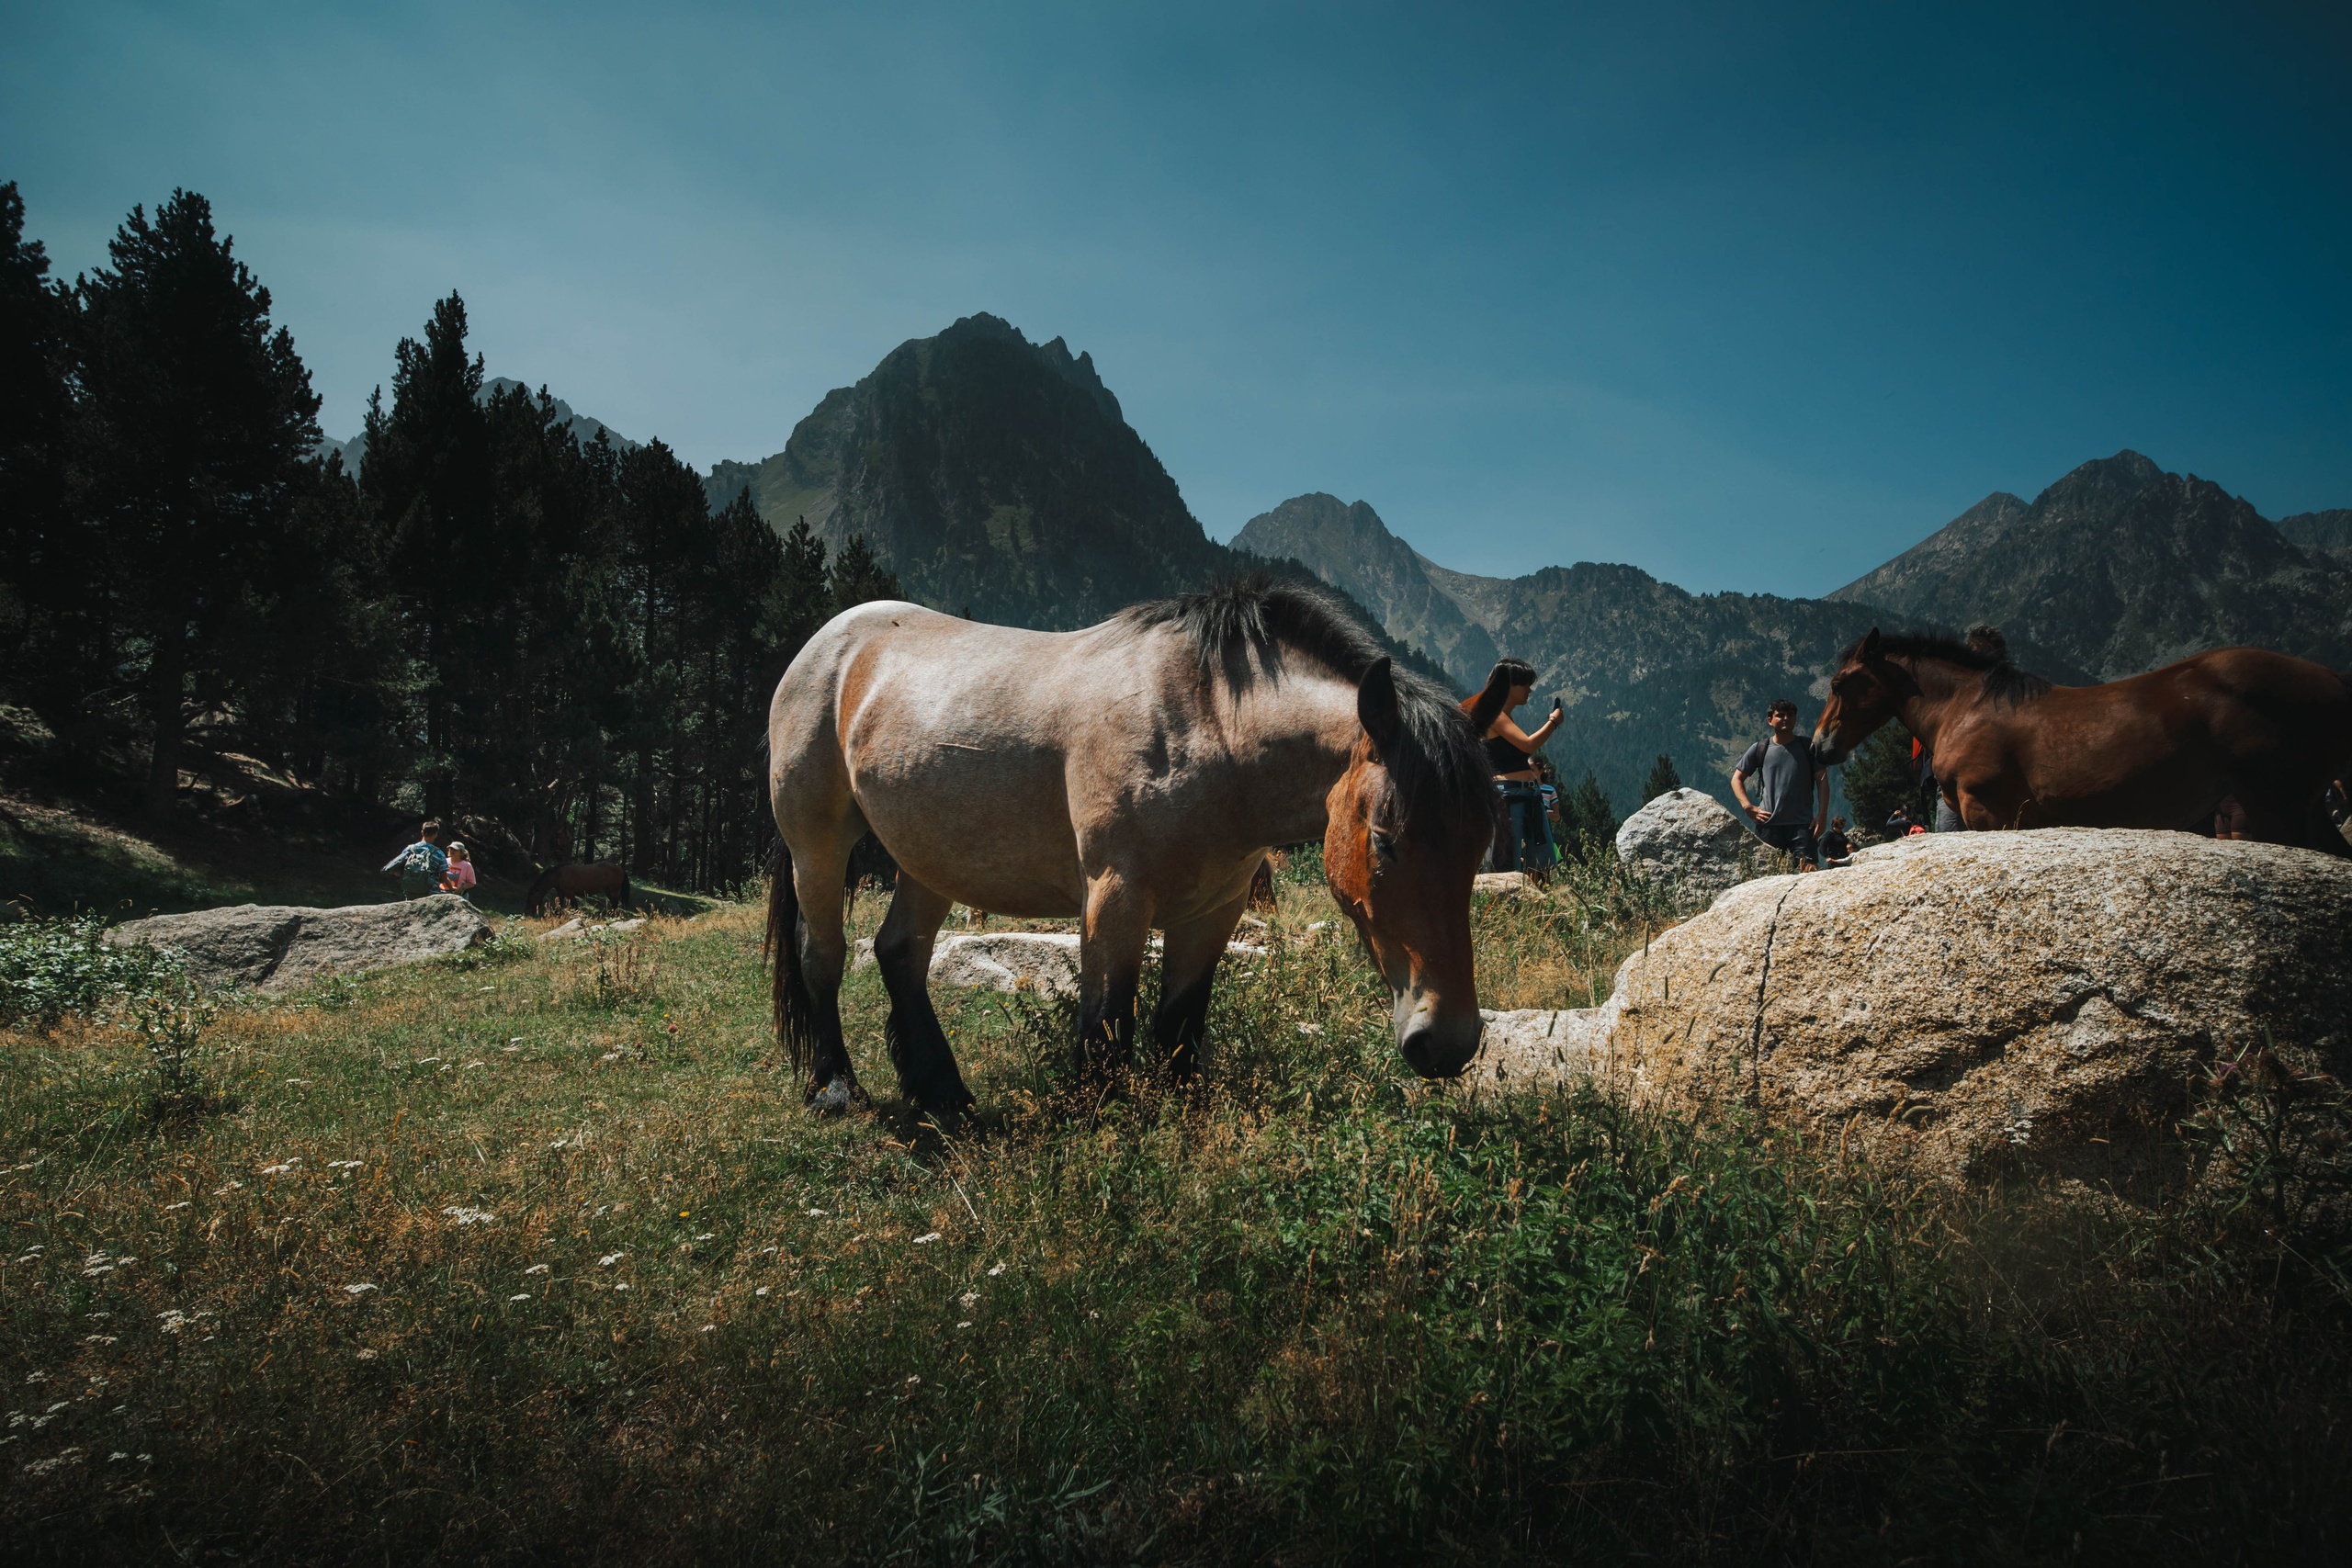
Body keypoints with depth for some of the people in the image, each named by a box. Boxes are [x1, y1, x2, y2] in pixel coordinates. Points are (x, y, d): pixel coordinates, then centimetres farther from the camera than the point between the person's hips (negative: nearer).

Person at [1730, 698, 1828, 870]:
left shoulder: (1809, 746, 8)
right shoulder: (1759, 749, 9)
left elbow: (1822, 781, 6)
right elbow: (1737, 779, 14)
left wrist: (1822, 814, -5)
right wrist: (1748, 807, 0)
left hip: (1802, 824, -1)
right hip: (1768, 824, 1)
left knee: (1809, 869, -13)